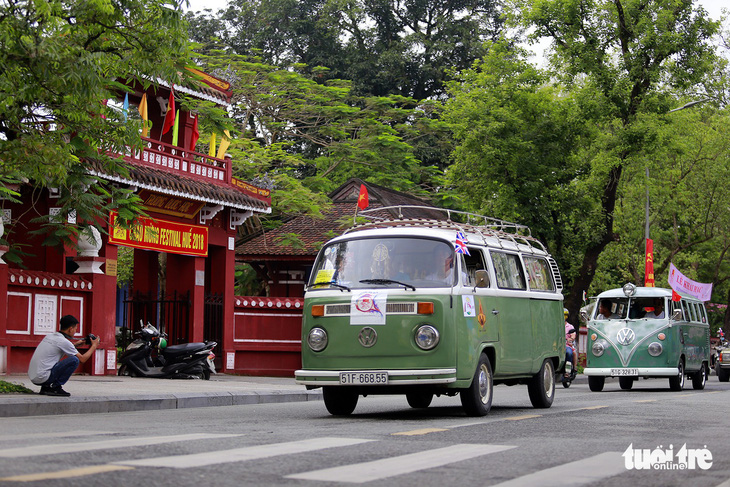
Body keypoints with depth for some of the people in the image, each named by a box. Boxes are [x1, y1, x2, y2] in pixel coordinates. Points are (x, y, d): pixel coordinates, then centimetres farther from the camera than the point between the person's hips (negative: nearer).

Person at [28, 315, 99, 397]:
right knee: (74, 360, -12)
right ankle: (56, 387, -6)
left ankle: (45, 387, 14)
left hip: (33, 377, 9)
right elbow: (82, 359, -3)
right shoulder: (63, 342, -11)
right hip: (43, 378, -9)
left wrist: (75, 344, 36)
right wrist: (94, 346, 11)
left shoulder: (50, 336, 14)